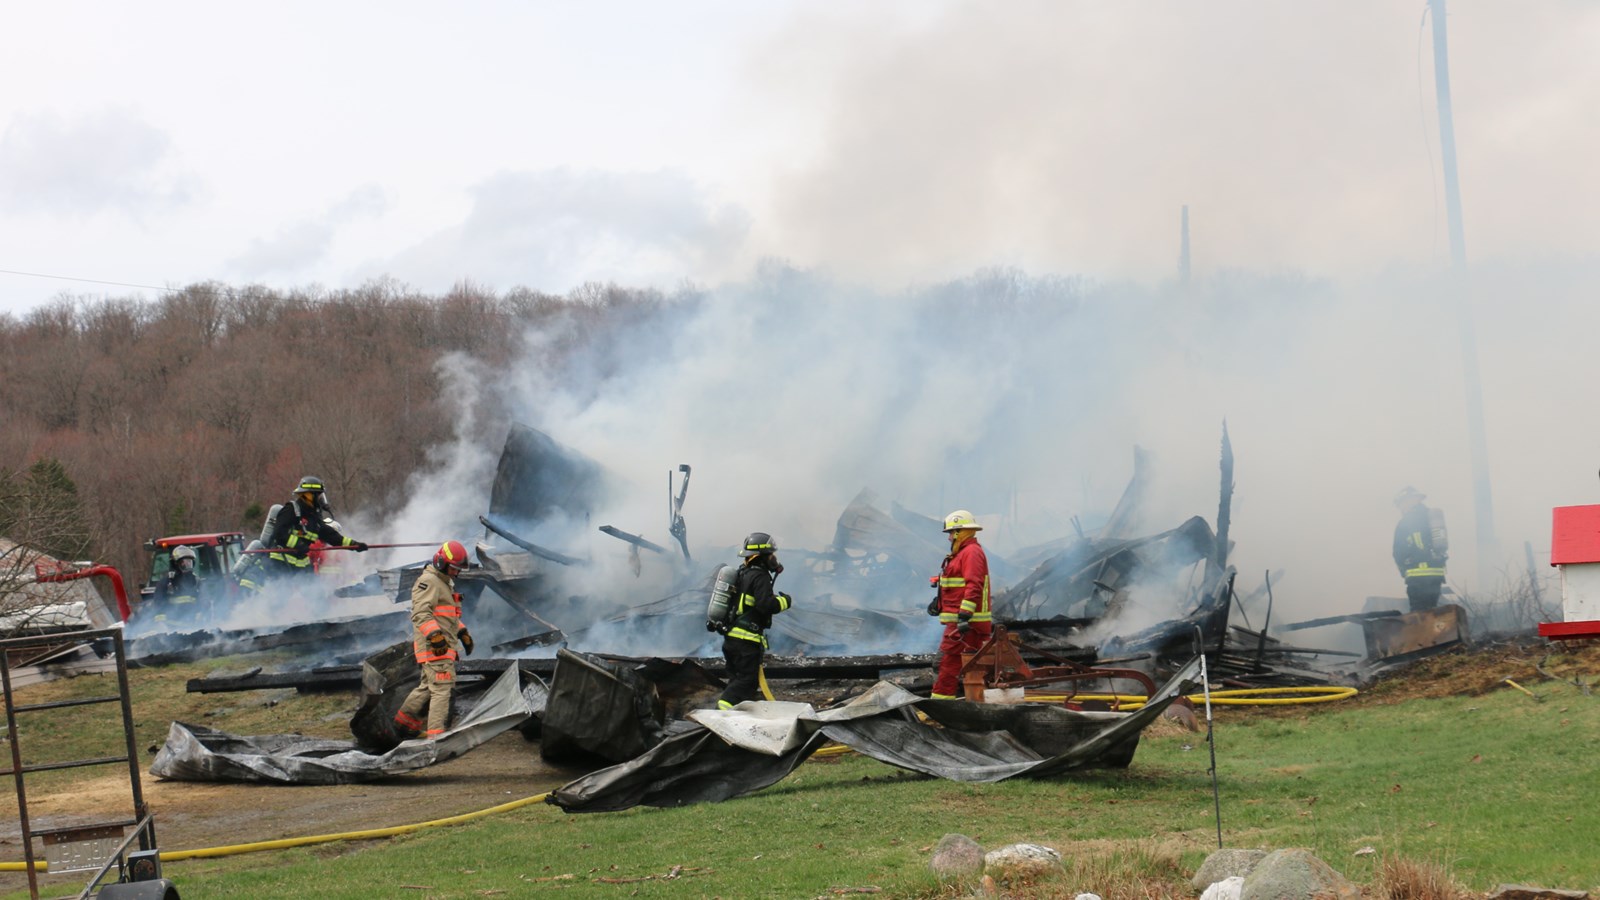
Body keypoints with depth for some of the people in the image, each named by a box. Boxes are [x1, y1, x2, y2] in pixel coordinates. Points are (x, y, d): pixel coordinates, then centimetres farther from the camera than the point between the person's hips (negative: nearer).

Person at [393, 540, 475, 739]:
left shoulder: (445, 583, 24)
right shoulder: (428, 581, -11)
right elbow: (420, 613, -22)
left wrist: (462, 632, 26)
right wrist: (435, 635, -31)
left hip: (444, 646, 10)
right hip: (435, 647, -10)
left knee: (428, 686, 18)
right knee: (442, 687, -13)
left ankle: (404, 720, 29)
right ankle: (436, 733, -16)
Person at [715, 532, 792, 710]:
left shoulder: (741, 573, 16)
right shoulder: (760, 577, -13)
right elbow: (766, 604, -22)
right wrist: (784, 601, -6)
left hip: (730, 635, 9)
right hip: (747, 639, -9)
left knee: (737, 678, 15)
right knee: (748, 680, -8)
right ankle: (724, 707, -21)